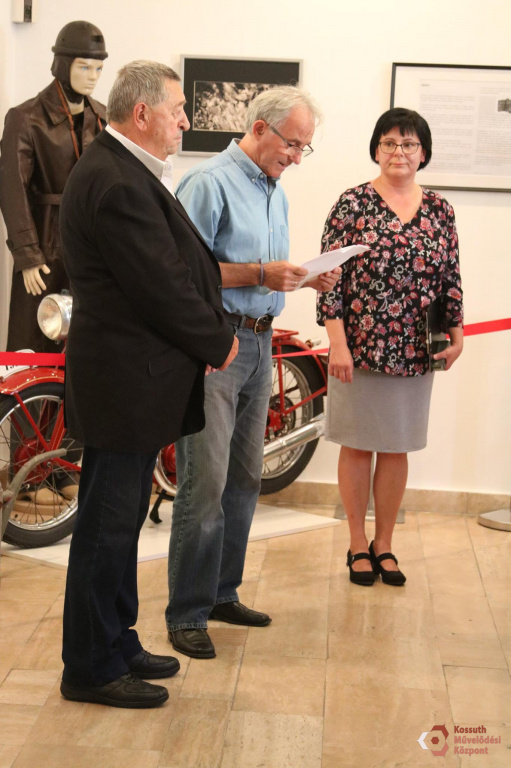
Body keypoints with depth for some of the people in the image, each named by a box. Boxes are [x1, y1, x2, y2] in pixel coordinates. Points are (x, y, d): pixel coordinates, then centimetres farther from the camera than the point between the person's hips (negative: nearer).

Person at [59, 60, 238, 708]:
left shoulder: (126, 170, 13)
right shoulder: (116, 184, -21)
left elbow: (180, 263, 13)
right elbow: (163, 287, -21)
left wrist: (213, 330, 2)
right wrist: (218, 342, -7)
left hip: (133, 379, 11)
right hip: (124, 380, -11)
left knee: (121, 519, 18)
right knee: (108, 523, 1)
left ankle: (116, 645, 32)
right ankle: (92, 669, 14)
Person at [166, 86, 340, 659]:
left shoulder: (275, 193, 18)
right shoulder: (209, 183, -9)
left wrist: (305, 279, 4)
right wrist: (260, 274, -20)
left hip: (259, 341, 9)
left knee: (244, 480, 12)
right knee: (205, 482, -9)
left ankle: (223, 592, 24)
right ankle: (187, 612, -1)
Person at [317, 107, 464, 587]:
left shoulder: (439, 210, 6)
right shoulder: (353, 204, -4)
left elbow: (451, 279, 11)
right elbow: (330, 277, -8)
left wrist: (457, 335, 4)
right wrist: (337, 343, -13)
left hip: (414, 353, 3)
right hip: (360, 348, -3)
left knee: (397, 449, 10)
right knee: (357, 445, 7)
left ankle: (384, 545, 24)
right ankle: (358, 545, 21)